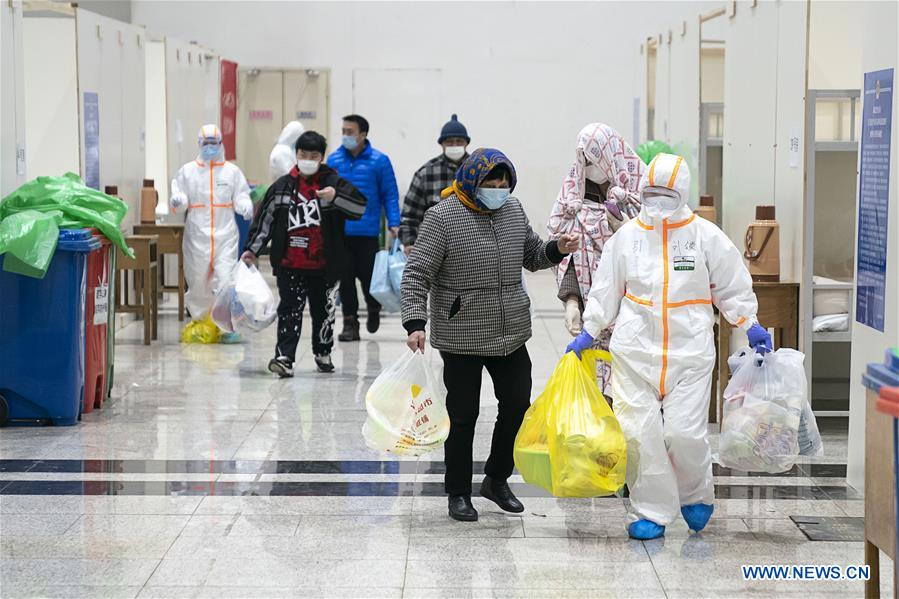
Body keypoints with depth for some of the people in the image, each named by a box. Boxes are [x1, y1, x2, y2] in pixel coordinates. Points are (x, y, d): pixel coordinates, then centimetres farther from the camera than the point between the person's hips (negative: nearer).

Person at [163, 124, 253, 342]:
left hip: (225, 234, -1)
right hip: (197, 235, 1)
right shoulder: (187, 171, 8)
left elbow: (241, 197, 5)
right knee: (197, 280, 8)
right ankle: (199, 323, 24)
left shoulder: (232, 171, 7)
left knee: (226, 279, -12)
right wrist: (176, 201, -16)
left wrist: (246, 207, -16)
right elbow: (178, 199, 7)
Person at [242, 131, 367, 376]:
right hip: (289, 265, 0)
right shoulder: (282, 186, 6)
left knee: (324, 310, 13)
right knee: (290, 310, -8)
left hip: (324, 265, 0)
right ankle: (284, 357, -14)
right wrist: (252, 249, 11)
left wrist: (335, 196, -28)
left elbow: (361, 206, -13)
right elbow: (265, 218, 13)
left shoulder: (333, 182, -1)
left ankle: (323, 353, 31)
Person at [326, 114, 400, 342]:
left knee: (367, 275, 1)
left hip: (367, 231, -2)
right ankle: (350, 323, 13)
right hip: (339, 231, 2)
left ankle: (373, 308, 32)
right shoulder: (334, 160, 4)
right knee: (345, 279, 3)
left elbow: (390, 194, -1)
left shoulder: (379, 161, -3)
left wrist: (394, 223, -9)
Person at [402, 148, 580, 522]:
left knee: (518, 406, 10)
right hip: (462, 338, -6)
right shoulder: (443, 217, -11)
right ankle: (458, 493, 18)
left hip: (511, 334, 6)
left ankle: (497, 480, 29)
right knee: (463, 417, 3)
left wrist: (557, 250, -1)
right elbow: (416, 275, -13)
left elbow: (532, 256, 21)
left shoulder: (513, 210, 7)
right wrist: (415, 323, -24)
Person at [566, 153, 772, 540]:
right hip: (634, 349, 2)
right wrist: (588, 332, 10)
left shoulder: (706, 236, 2)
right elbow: (606, 289, 13)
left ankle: (696, 496, 21)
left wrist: (751, 326, 5)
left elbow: (731, 286, 10)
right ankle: (651, 512, 10)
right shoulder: (627, 236, 6)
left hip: (689, 351, -2)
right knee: (638, 431, -4)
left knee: (685, 432, -8)